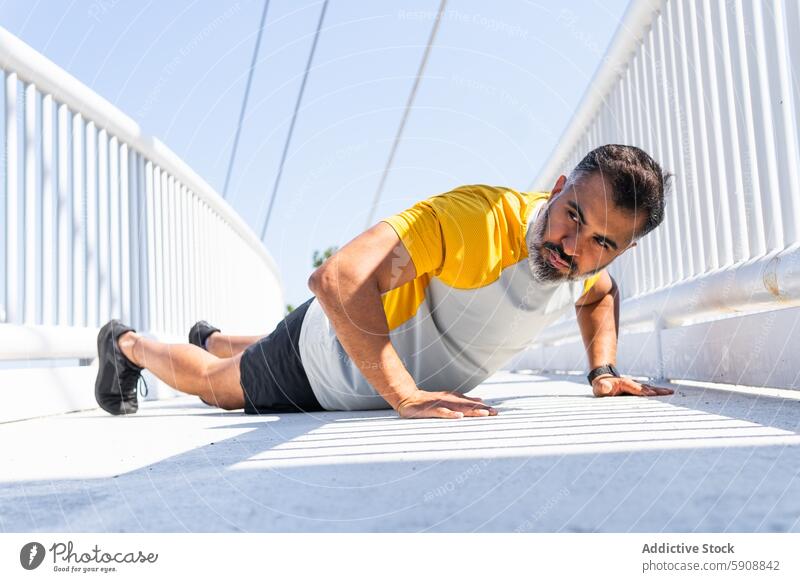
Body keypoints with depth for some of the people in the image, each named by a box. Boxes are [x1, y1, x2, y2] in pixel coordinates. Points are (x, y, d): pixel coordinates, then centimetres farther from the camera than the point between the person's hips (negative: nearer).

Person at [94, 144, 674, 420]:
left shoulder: (585, 260, -17)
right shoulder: (479, 218, -43)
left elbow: (601, 294, 9)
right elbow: (337, 278, -50)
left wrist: (604, 371, -6)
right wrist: (405, 396, -50)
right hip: (320, 363, -7)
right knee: (209, 383, 22)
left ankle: (214, 339, 70)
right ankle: (127, 344, 51)